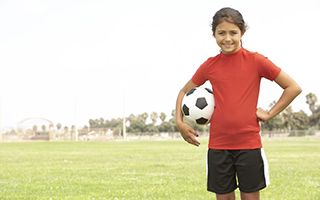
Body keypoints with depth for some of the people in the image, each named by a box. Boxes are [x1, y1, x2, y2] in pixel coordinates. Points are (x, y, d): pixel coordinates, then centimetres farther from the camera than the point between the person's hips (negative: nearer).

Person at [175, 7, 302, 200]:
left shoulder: (256, 61, -5)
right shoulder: (209, 65, 3)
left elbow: (293, 87, -2)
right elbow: (184, 92, 17)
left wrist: (270, 114, -5)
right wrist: (180, 122, 3)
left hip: (249, 144, -2)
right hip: (218, 146, 2)